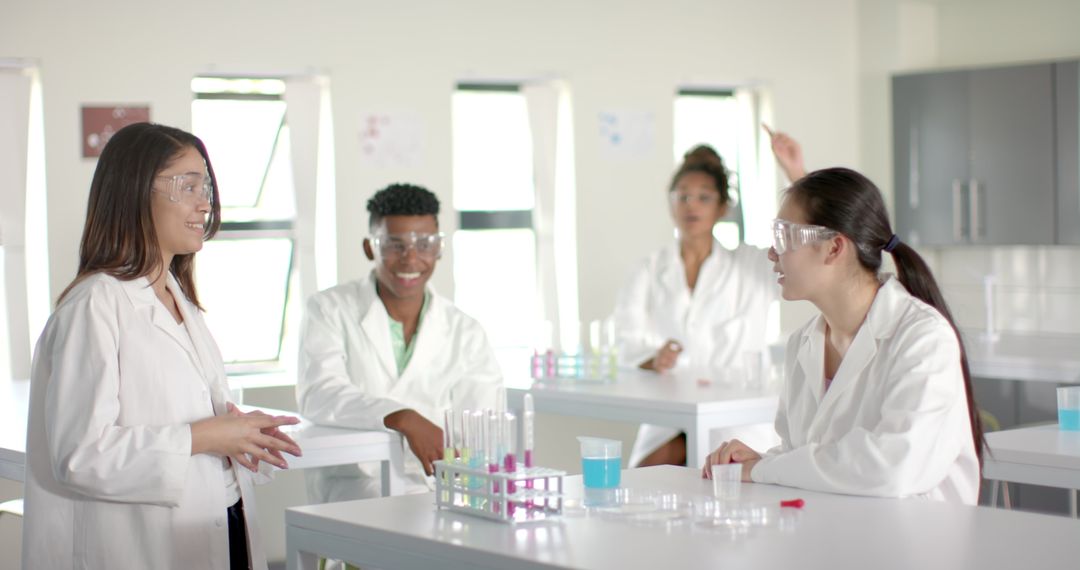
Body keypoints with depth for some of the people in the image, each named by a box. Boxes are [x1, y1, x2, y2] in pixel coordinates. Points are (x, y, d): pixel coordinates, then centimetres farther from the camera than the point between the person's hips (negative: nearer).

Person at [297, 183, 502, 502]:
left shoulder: (465, 333, 11)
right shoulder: (329, 311, 3)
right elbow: (318, 396, -15)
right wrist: (404, 419, -31)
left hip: (437, 488, 4)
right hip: (353, 486, -4)